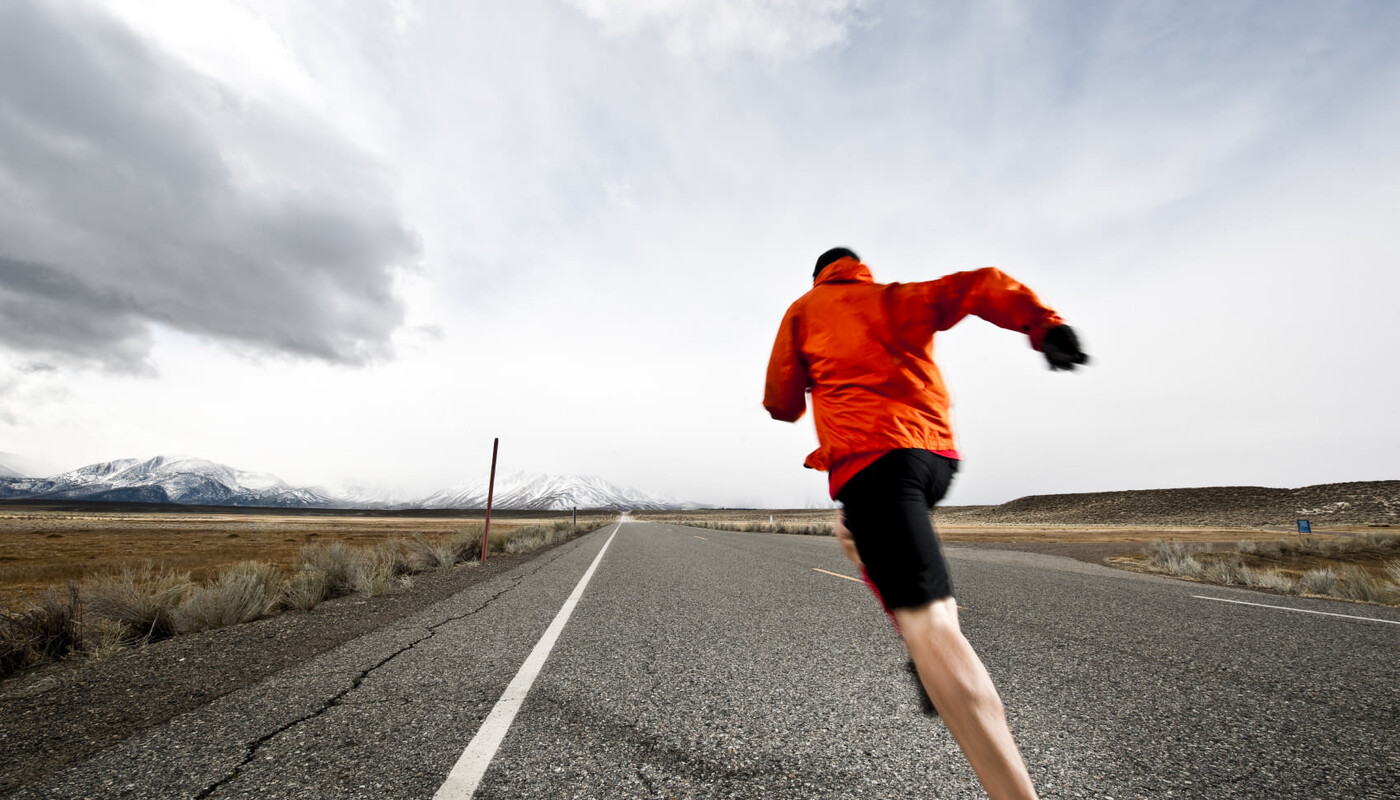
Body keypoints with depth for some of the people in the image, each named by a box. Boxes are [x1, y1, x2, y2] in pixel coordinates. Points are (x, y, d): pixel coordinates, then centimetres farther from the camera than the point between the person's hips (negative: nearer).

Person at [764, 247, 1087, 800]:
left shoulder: (805, 308, 16)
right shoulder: (901, 298, 24)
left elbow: (782, 405, 12)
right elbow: (981, 285, 8)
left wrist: (811, 388, 35)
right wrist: (1044, 325, -7)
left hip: (871, 457, -6)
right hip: (937, 454, 6)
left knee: (928, 622, -13)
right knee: (853, 530, 31)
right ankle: (927, 650, 18)